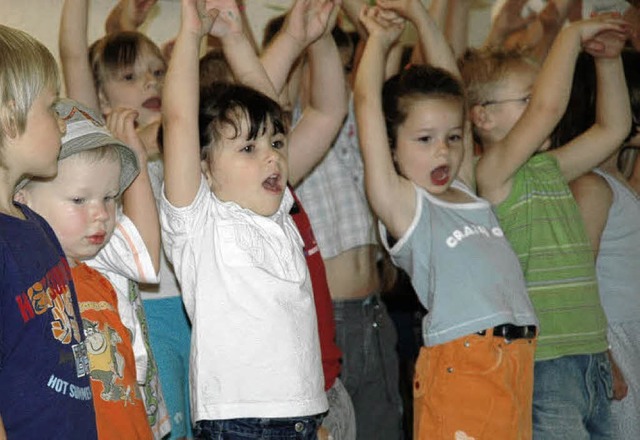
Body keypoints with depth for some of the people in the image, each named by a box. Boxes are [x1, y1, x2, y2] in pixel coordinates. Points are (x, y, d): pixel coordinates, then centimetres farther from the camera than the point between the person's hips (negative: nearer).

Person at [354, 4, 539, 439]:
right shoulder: (404, 205, 0)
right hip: (460, 365, -6)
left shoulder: (466, 193, 17)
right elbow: (368, 102, -3)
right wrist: (381, 38, 12)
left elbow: (445, 89, 25)